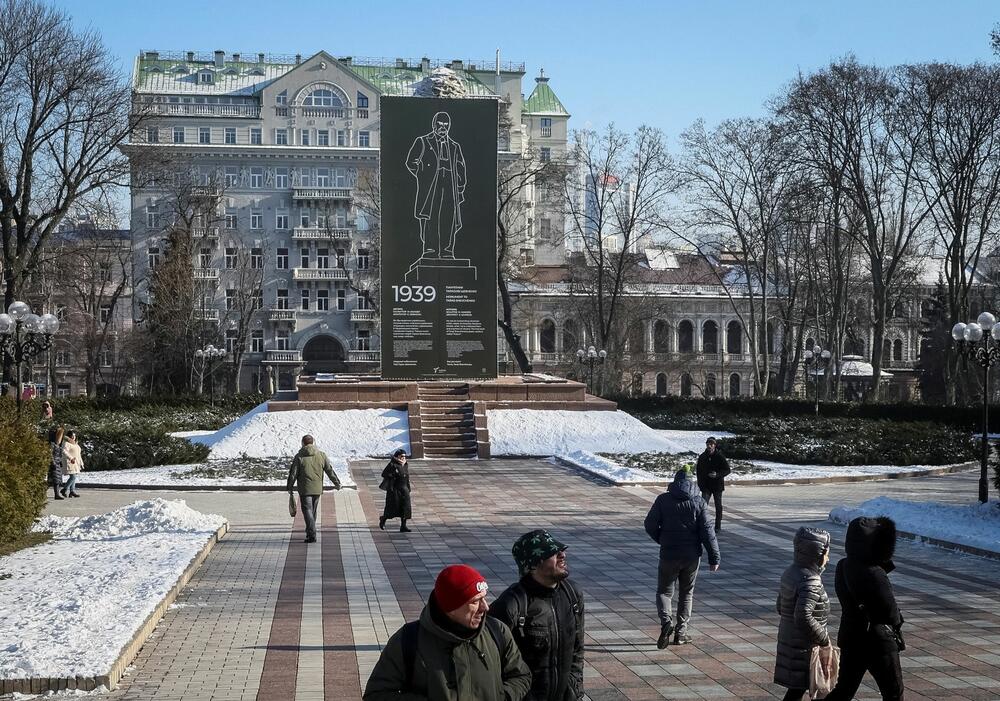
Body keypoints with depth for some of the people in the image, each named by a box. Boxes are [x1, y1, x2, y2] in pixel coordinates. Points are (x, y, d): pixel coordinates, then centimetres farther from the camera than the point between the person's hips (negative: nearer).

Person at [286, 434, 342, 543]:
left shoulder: (299, 457, -6)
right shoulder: (321, 455, 2)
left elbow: (293, 474, -5)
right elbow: (330, 471, 5)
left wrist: (290, 487, 6)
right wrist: (337, 483, 15)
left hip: (305, 489, -4)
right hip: (317, 489, 4)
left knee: (307, 511, -3)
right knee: (314, 511, 17)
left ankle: (312, 535, -15)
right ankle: (310, 532, 27)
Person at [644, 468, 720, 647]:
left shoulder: (663, 500, -4)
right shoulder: (698, 502, -3)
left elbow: (650, 525, -4)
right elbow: (707, 531, -7)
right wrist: (714, 557, -4)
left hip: (669, 554, -1)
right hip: (692, 556, 1)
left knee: (664, 591, 11)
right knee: (686, 593, 16)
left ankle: (666, 621, -15)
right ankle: (681, 632, 15)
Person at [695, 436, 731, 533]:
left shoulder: (720, 457, -7)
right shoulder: (702, 457, 4)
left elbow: (727, 470, -6)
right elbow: (698, 470, 13)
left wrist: (717, 475, -22)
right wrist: (700, 484, 5)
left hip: (717, 485, -2)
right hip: (706, 485, 2)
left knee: (718, 506, 8)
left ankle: (718, 526, 18)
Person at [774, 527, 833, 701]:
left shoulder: (791, 572, 6)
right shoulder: (810, 581, -23)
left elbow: (781, 606, 15)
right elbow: (803, 616, -33)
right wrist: (824, 640, -21)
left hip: (788, 639, 9)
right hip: (803, 646, -9)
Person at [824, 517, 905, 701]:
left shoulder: (843, 567, -2)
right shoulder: (874, 574, -25)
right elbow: (891, 613, -17)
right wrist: (898, 620, 5)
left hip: (850, 638, 7)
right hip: (878, 642, -7)